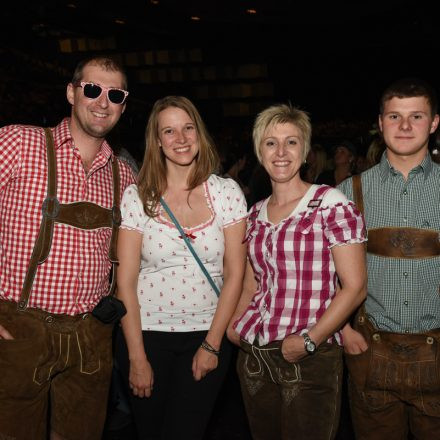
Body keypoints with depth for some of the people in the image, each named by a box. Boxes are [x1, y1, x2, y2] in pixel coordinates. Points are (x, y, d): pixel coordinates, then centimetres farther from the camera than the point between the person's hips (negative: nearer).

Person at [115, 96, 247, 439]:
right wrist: (137, 357, -7)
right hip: (147, 333, 1)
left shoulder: (227, 192, -3)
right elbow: (125, 282, -5)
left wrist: (212, 344, -5)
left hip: (208, 335, 0)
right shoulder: (137, 196, -5)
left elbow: (235, 273, -2)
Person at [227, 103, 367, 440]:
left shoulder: (331, 204, -9)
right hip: (254, 357, 5)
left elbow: (355, 287, -11)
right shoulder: (256, 214, 9)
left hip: (310, 360, -5)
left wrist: (309, 341, -17)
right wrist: (235, 322, 0)